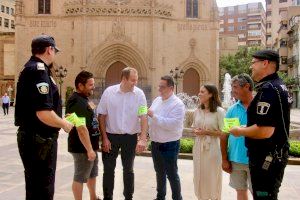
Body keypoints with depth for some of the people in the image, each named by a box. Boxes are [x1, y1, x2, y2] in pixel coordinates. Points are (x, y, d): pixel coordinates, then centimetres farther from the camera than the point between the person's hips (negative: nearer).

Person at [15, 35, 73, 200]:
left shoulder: (33, 68, 14)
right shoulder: (38, 70, -19)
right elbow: (44, 113, -28)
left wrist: (60, 121, 19)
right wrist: (64, 124, -12)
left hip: (35, 138, 10)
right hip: (39, 140, -10)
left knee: (36, 186, 22)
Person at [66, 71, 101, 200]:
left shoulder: (84, 99, 10)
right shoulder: (76, 101, -22)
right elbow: (81, 128, -28)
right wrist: (89, 149, -28)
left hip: (91, 145, 11)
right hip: (83, 147, -11)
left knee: (92, 173, 22)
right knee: (80, 177, 3)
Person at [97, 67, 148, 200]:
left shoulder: (139, 94, -7)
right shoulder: (109, 92, -8)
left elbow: (143, 117, -10)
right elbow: (101, 116, -3)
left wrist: (143, 139, -20)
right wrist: (104, 138, -6)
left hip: (130, 137, 0)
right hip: (111, 136, 0)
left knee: (128, 169, 14)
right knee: (108, 169, 9)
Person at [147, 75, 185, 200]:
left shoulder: (178, 104, -17)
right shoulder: (157, 100, 8)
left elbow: (172, 124, -28)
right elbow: (151, 119, 16)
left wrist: (154, 116, -26)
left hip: (169, 145, -7)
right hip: (155, 143, 7)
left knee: (171, 174, 5)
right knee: (159, 172, 22)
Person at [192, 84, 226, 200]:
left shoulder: (219, 111, -11)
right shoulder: (197, 111, 7)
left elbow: (223, 133, -12)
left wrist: (206, 132, -17)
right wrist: (195, 131, -4)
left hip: (212, 148, -5)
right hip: (199, 148, 5)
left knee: (212, 177, 6)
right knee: (199, 176, 13)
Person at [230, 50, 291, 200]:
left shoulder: (268, 89, -22)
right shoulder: (279, 86, 11)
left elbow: (264, 131, -30)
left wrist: (240, 131, -13)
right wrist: (247, 128, 16)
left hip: (266, 157, -10)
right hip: (276, 154, 10)